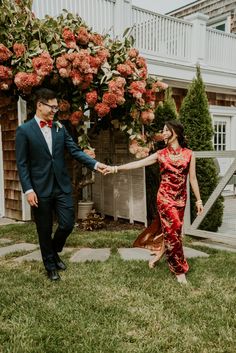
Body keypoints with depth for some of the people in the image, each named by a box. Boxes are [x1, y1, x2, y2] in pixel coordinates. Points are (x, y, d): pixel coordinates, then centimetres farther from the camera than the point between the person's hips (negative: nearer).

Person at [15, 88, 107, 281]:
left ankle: (54, 251, 34)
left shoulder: (60, 128, 8)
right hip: (40, 189, -3)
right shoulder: (24, 130, -5)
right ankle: (50, 265, 29)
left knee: (68, 224, 4)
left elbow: (75, 151, 2)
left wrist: (95, 164, -11)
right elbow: (22, 164, -6)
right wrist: (28, 189, -12)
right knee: (45, 230, 8)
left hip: (62, 186, 4)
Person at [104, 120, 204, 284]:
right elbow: (138, 163, -7)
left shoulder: (189, 154, 1)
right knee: (173, 230, -5)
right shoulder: (161, 154, -1)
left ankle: (159, 254, 34)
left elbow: (193, 178, 3)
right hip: (165, 196, -2)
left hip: (181, 198, 2)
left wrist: (198, 199, 3)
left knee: (170, 229, 9)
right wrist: (116, 168, -17)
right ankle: (180, 269, 8)